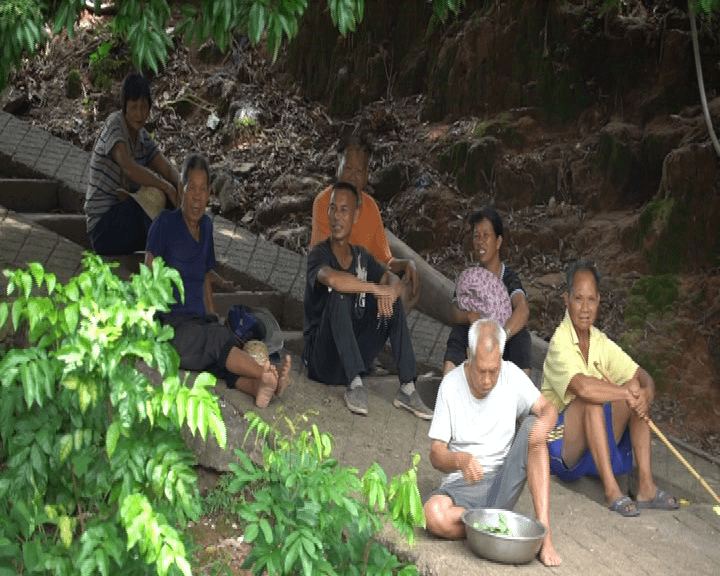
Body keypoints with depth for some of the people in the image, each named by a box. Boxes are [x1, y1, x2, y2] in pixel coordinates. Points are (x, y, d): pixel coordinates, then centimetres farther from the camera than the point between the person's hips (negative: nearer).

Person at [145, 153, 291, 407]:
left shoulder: (205, 225, 19)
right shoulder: (166, 222, 0)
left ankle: (259, 386, -57)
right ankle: (269, 375, -54)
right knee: (219, 339, -34)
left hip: (200, 321, 5)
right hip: (171, 327, -4)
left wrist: (212, 316, 14)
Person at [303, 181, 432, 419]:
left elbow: (393, 279, 0)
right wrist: (374, 288, -25)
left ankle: (407, 389, -16)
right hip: (323, 361, -6)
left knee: (392, 301, -7)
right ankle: (354, 385, -33)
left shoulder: (361, 256, 10)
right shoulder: (319, 254, -11)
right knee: (339, 295, -28)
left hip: (355, 355, 6)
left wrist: (390, 291, -23)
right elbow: (332, 279, -34)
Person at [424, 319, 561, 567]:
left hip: (503, 481, 3)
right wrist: (460, 460, -31)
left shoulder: (511, 375, 0)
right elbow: (436, 454, -8)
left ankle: (545, 534, -26)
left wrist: (544, 422, -28)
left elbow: (548, 408, -3)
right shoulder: (451, 385, -7)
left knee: (532, 427, -23)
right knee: (434, 515, -35)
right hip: (464, 483, -3)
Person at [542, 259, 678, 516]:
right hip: (561, 447, -7)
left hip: (600, 445, 7)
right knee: (592, 398, -31)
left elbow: (645, 379, 0)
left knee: (636, 389, -9)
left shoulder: (601, 343, 6)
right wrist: (627, 393, -24)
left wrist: (645, 394, -22)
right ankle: (611, 489, -33)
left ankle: (646, 486, -18)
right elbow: (582, 387, -34)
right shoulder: (560, 344, -16)